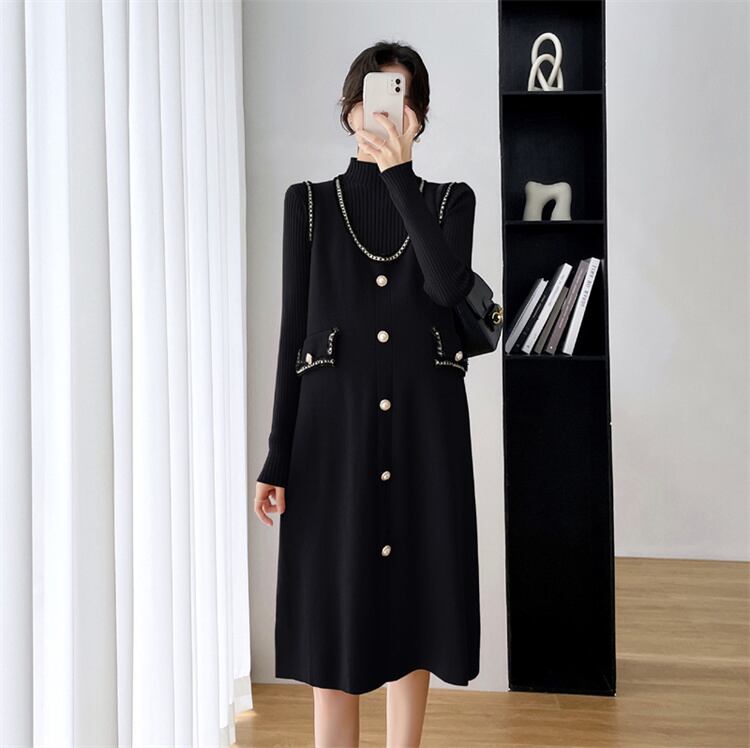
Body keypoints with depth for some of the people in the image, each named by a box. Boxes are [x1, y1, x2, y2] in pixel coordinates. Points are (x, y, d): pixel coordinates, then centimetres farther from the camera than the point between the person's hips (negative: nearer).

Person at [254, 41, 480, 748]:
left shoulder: (450, 200, 9)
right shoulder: (309, 202, 7)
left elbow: (448, 286, -13)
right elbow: (293, 328, 3)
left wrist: (399, 174, -15)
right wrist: (277, 458, -2)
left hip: (425, 424, 1)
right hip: (335, 423, -1)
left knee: (414, 604, 9)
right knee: (334, 615, 2)